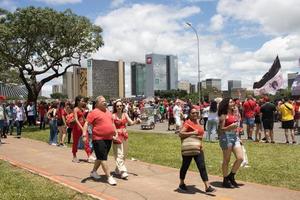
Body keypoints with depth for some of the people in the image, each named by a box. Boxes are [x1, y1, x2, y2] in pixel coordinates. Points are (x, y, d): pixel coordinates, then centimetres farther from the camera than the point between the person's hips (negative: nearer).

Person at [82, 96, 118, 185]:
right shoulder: (94, 112, -8)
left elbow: (112, 122, 25)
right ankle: (109, 177, 0)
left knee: (100, 157, 17)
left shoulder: (108, 111, 15)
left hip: (109, 138, 8)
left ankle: (93, 171, 35)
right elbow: (86, 124, -12)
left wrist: (115, 132, 17)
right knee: (103, 158, -5)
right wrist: (84, 134, -23)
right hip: (99, 139, -8)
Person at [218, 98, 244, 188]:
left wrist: (238, 138, 19)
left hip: (235, 137, 7)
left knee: (240, 158, 0)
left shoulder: (234, 114, 14)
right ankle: (225, 180, 14)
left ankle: (231, 176, 17)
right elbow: (221, 129, -10)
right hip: (226, 137, -7)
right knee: (226, 160, 2)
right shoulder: (224, 115, -7)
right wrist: (230, 127, -24)